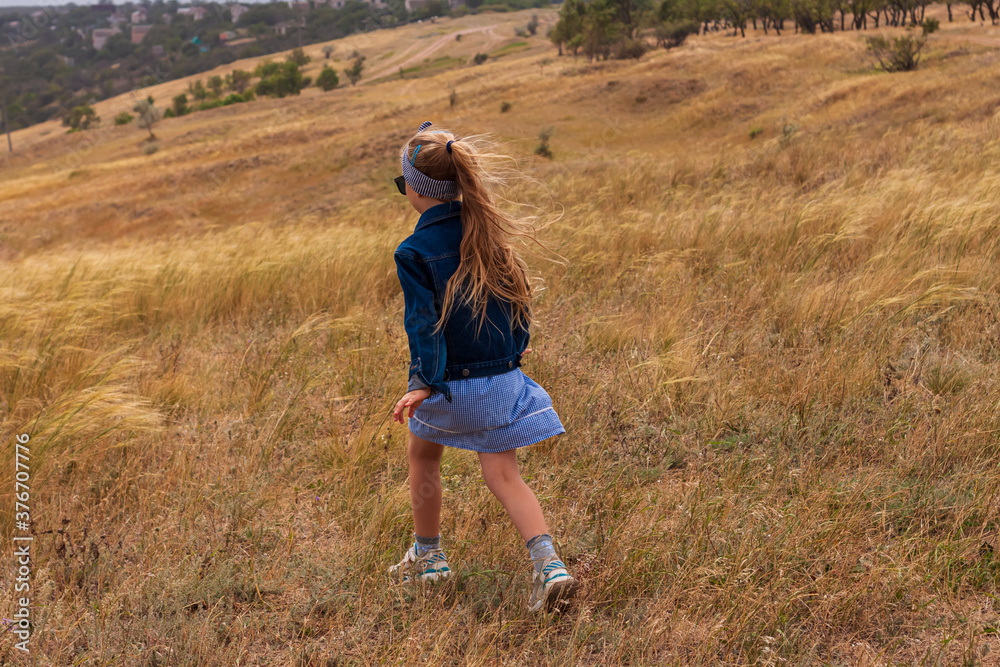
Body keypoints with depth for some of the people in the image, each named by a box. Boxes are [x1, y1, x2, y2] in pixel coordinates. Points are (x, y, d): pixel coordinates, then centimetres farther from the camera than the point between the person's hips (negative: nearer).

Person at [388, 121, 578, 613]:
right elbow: (515, 290, 11)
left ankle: (427, 556, 35)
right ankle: (549, 565, -12)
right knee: (503, 475, 6)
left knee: (422, 455, 22)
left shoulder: (414, 252, -14)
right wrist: (515, 346, 23)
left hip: (452, 381, -4)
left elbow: (424, 321, -20)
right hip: (503, 377, 4)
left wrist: (422, 382, -22)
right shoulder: (486, 230, 2)